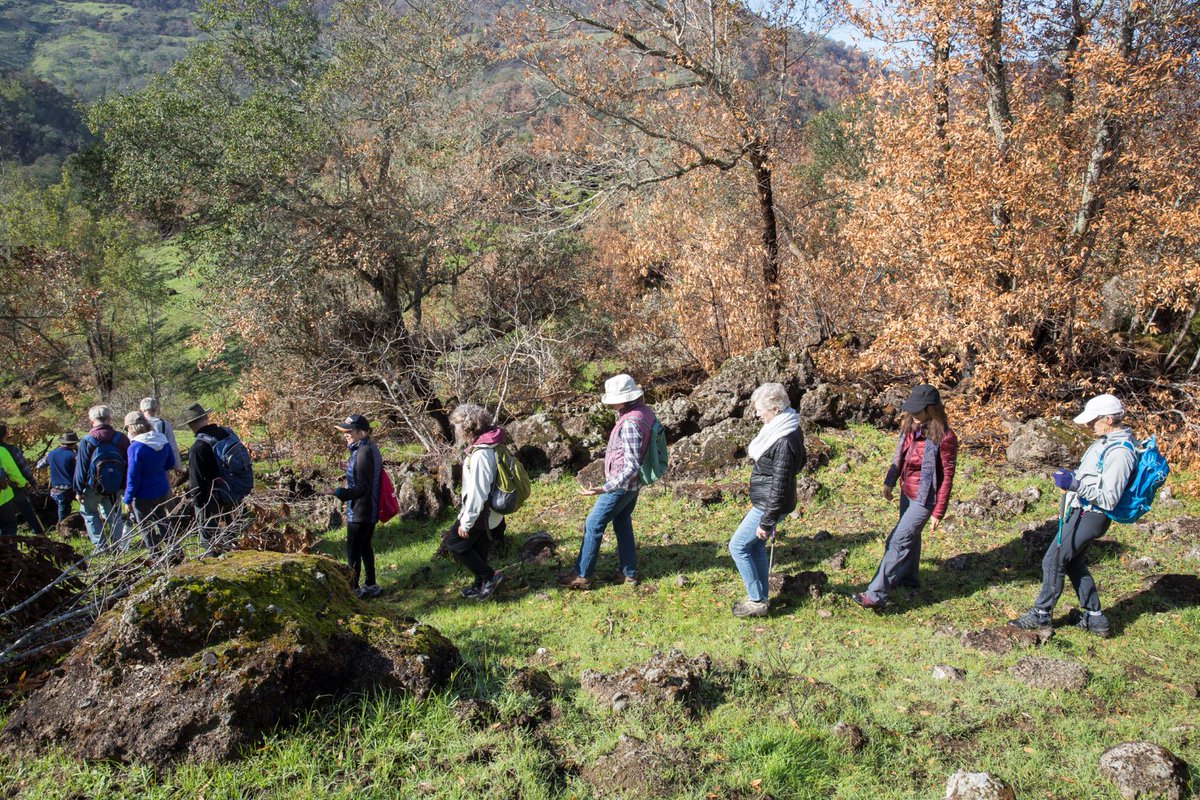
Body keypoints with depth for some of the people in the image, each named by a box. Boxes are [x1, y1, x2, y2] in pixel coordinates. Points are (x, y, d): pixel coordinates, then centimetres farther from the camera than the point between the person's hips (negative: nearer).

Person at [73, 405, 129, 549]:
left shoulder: (87, 441, -12)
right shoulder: (122, 439, -2)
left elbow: (81, 467, -8)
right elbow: (128, 464, 4)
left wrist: (78, 490, 1)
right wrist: (126, 486, 12)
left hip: (94, 487, -3)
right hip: (116, 487, 3)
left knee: (88, 511, 15)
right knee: (114, 514, 15)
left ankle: (100, 545, 8)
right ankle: (118, 544, 13)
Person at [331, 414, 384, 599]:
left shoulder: (363, 453, -23)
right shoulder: (370, 449, 7)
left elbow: (362, 488, -25)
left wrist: (339, 492, -32)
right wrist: (351, 469, 23)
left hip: (360, 512, -10)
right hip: (370, 510, 10)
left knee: (353, 550, 2)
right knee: (365, 547, 19)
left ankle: (353, 589, 11)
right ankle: (371, 586, 28)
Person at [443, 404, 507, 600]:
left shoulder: (480, 454, -27)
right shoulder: (484, 446, 3)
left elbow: (477, 491, -27)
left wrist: (466, 522, -20)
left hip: (480, 512, -9)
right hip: (487, 512, 9)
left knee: (454, 542, 2)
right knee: (478, 547, 19)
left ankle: (489, 576, 4)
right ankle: (481, 584, 32)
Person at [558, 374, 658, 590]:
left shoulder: (630, 423, -30)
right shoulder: (645, 410, -2)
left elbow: (632, 466, -31)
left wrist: (604, 489, -36)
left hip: (621, 484, -9)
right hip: (633, 483, 9)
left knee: (593, 526, 3)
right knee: (622, 524, 20)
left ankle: (582, 576, 13)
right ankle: (628, 573, 27)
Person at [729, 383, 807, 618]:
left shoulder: (784, 442, -29)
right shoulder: (787, 429, 2)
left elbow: (779, 487, -26)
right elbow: (801, 460, 18)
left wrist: (766, 522, -20)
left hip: (768, 505, -10)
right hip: (764, 502, 10)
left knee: (738, 546, 1)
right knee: (756, 546, 20)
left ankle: (757, 601, 10)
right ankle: (761, 598, 31)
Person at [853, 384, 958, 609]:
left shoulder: (944, 438, -22)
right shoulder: (911, 427, -2)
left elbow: (947, 478, -17)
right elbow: (899, 456, 10)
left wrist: (938, 512, -15)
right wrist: (889, 482, 0)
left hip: (924, 498, -7)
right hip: (907, 492, 8)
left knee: (898, 541, -9)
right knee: (910, 535, 24)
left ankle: (876, 594, -6)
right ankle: (908, 577, 46)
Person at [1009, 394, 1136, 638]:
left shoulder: (1119, 452, -24)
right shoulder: (1107, 440, 7)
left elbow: (1108, 498, -26)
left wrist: (1074, 484, -30)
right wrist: (1071, 477, 5)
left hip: (1088, 517, -10)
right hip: (1081, 512, 10)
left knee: (1053, 561, -1)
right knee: (1074, 563, 20)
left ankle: (1041, 614, 13)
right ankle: (1094, 618, 29)